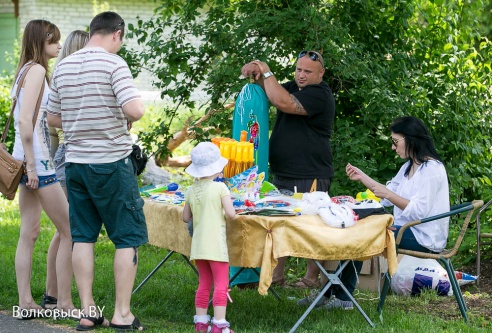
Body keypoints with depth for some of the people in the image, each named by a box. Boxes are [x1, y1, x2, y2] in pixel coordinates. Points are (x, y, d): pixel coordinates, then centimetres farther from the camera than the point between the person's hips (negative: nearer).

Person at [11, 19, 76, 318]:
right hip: (38, 160, -9)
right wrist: (31, 165, -19)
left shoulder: (26, 70, 15)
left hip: (29, 160, 9)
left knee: (29, 232, 9)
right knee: (69, 230, -3)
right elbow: (24, 119, -20)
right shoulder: (37, 70, -13)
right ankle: (65, 301, 0)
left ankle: (26, 301, 10)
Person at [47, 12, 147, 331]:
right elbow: (135, 110, -23)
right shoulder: (113, 64, -12)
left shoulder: (63, 67, 7)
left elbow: (53, 118, 14)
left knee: (83, 236, 11)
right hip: (111, 163, -6)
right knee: (129, 236, 3)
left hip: (75, 162, 6)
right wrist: (128, 119, -2)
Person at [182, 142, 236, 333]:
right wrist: (228, 215, 4)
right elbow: (230, 213, -17)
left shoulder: (191, 191, 5)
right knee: (221, 285, -3)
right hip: (216, 245, -6)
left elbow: (186, 218, 13)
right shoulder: (220, 188, -11)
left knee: (204, 283, 15)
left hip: (198, 245, 6)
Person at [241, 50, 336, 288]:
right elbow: (269, 93, 21)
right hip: (283, 174, 9)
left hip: (310, 177, -9)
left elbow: (283, 103, -24)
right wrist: (257, 75, -1)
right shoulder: (294, 87, 17)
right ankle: (276, 275, 16)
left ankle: (312, 278, 2)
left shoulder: (319, 95, -12)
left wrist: (267, 73, -13)